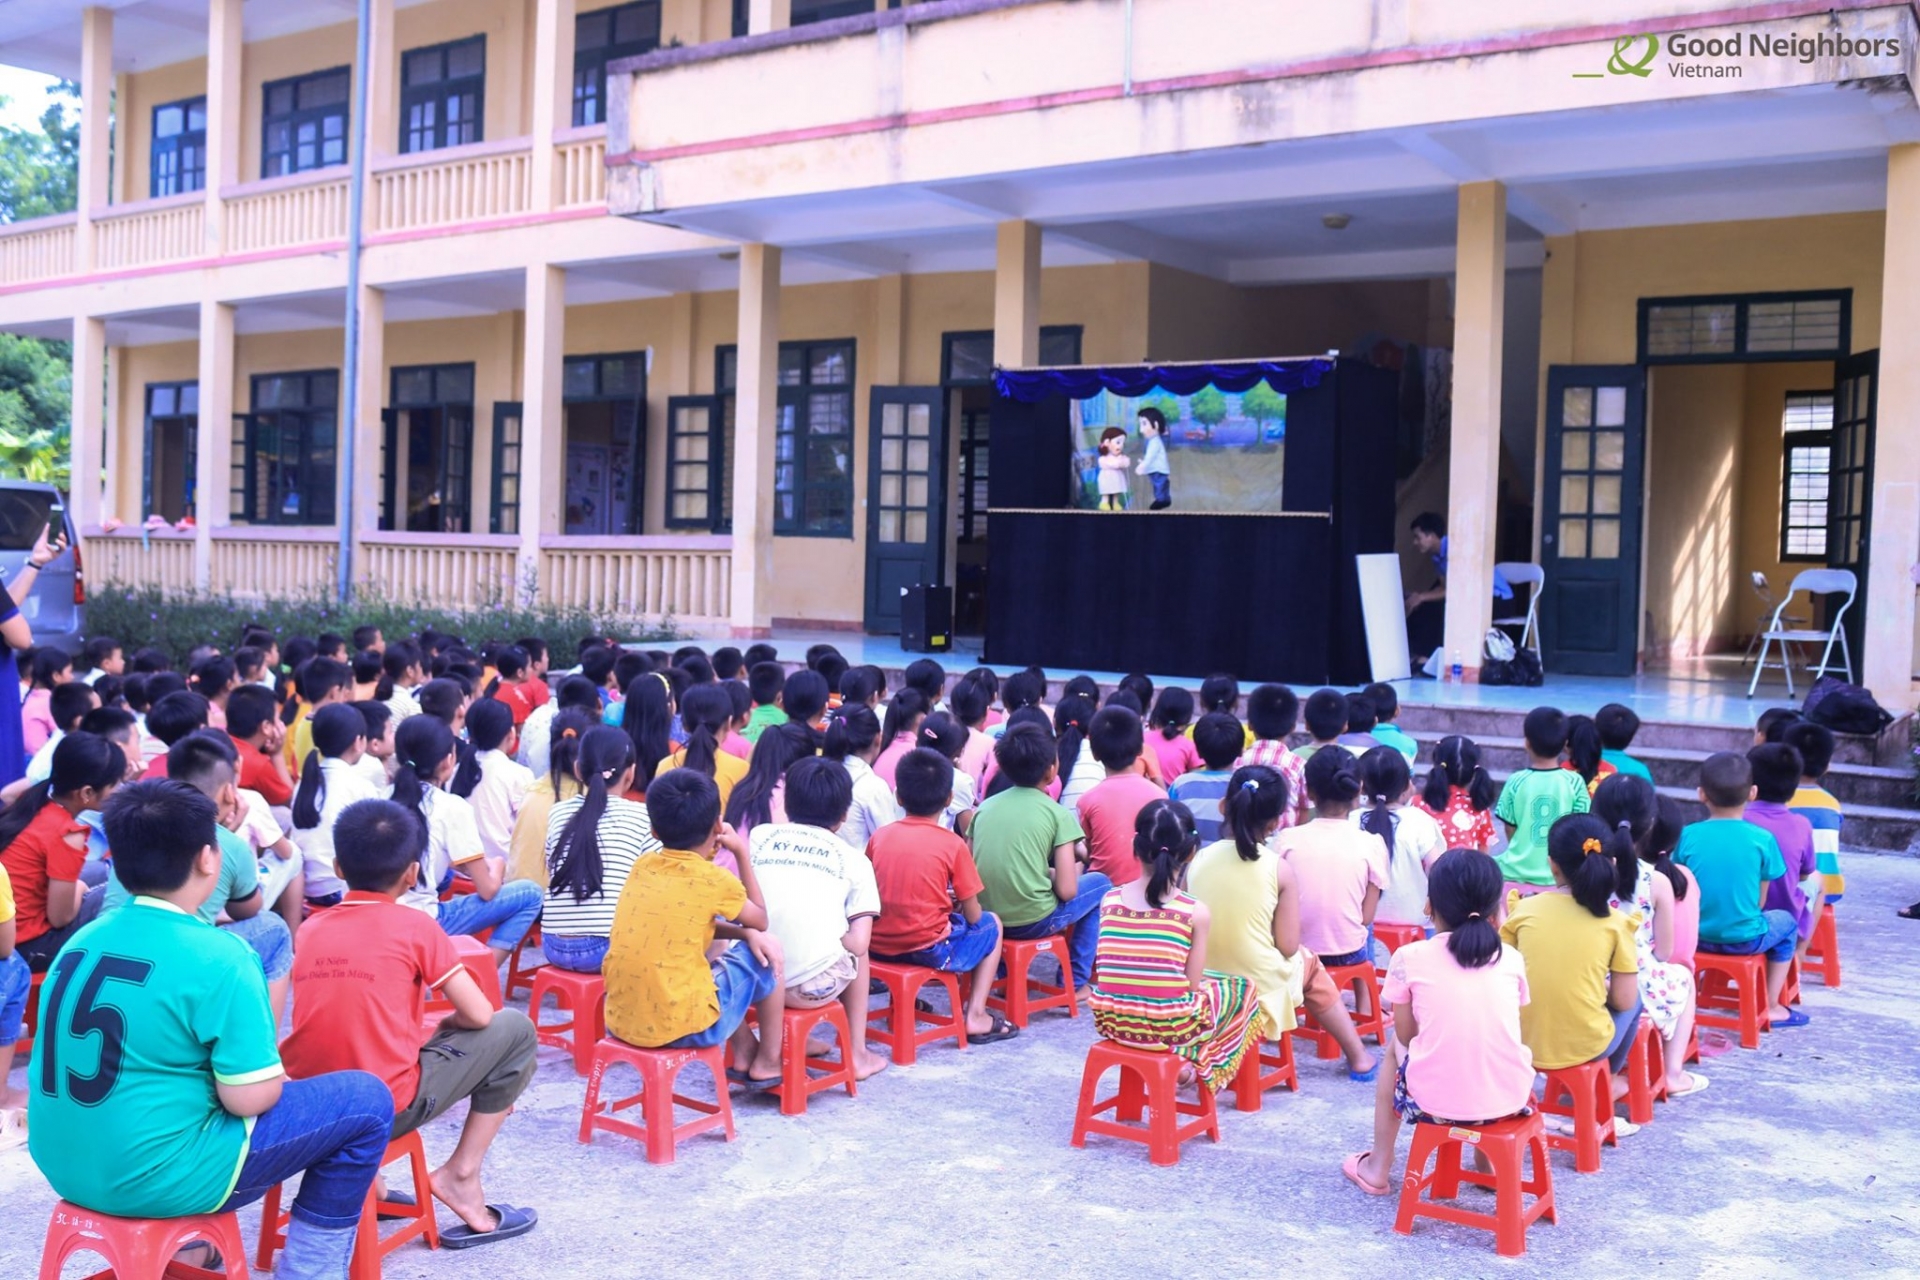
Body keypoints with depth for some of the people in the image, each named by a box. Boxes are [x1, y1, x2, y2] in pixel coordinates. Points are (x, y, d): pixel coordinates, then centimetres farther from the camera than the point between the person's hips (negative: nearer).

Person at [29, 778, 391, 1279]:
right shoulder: (217, 956, -18)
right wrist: (277, 1075, 5)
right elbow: (249, 1099, -17)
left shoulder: (84, 938, 4)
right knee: (366, 1100, 2)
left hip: (63, 1166, 8)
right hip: (153, 1178, -8)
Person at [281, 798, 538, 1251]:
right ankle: (461, 1176, 9)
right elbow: (479, 1015, -3)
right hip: (388, 1109, -5)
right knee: (515, 1030, 10)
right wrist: (446, 1024, 20)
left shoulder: (309, 929, 8)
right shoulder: (415, 927, -4)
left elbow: (345, 1018, 14)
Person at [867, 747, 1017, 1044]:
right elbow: (972, 916, -5)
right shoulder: (953, 845, -7)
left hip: (879, 948, 5)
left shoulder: (879, 836, 3)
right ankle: (976, 1016, 11)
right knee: (991, 924, 20)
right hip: (929, 951, -5)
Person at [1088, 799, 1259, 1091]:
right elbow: (1191, 985, -8)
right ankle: (1190, 1064, 18)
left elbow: (1101, 969, 4)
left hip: (1110, 1021, 5)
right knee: (1242, 989, 22)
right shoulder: (1196, 912, -13)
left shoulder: (1109, 900, -3)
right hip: (1169, 1029, -4)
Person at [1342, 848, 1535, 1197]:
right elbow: (1502, 1030, 14)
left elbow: (1406, 1035, 5)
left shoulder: (1409, 958, -3)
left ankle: (1378, 1168, 39)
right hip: (1509, 1101, 2)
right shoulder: (1511, 958, 3)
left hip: (1434, 1102, -2)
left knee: (1397, 1050, 32)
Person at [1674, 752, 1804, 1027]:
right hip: (1745, 939, -2)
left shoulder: (1687, 836, -9)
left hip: (1698, 936, 2)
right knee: (1787, 923, 29)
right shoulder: (1762, 839, -11)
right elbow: (1760, 901, -5)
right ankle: (1771, 1006, 28)